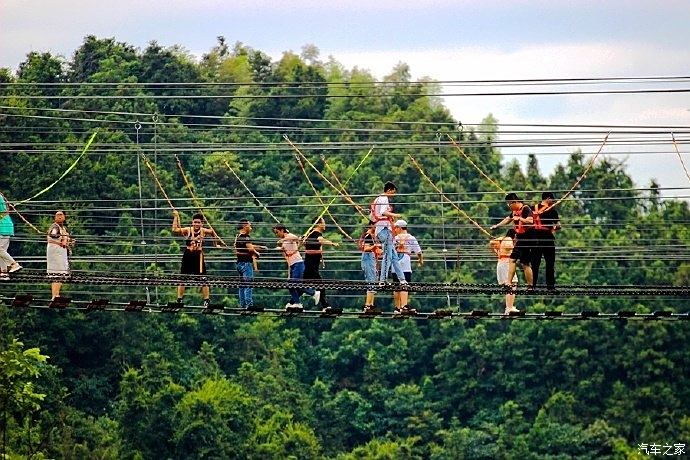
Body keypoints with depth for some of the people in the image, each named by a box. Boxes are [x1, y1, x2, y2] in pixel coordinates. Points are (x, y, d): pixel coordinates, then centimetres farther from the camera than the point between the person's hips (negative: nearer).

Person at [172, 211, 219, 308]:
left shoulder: (203, 231, -4)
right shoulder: (188, 230, -7)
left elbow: (213, 233, 16)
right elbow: (175, 230, -19)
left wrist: (216, 243, 14)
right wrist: (176, 217, -18)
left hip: (199, 257, 0)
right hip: (188, 256, 0)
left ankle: (207, 300, 10)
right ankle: (179, 300, 13)